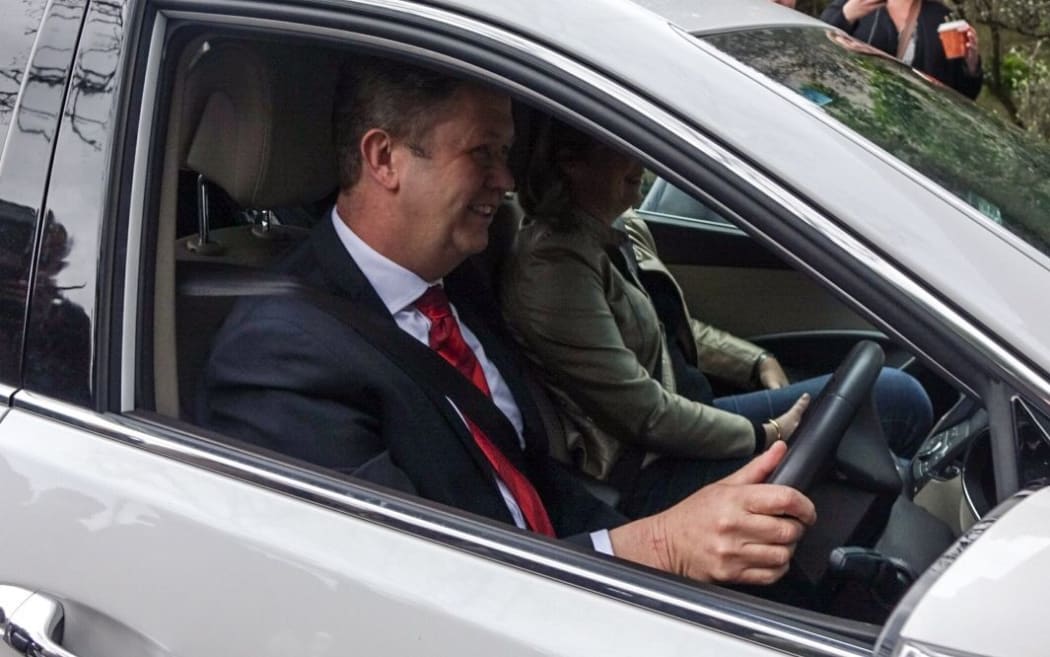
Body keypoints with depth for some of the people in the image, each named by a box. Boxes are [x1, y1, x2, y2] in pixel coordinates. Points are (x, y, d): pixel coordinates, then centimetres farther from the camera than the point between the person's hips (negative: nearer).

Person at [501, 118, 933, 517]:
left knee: (901, 396, -5)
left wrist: (759, 363, 11)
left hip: (689, 418, 9)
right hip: (640, 472, -9)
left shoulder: (628, 231, 9)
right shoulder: (553, 266, -20)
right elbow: (639, 409, -20)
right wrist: (764, 437, -14)